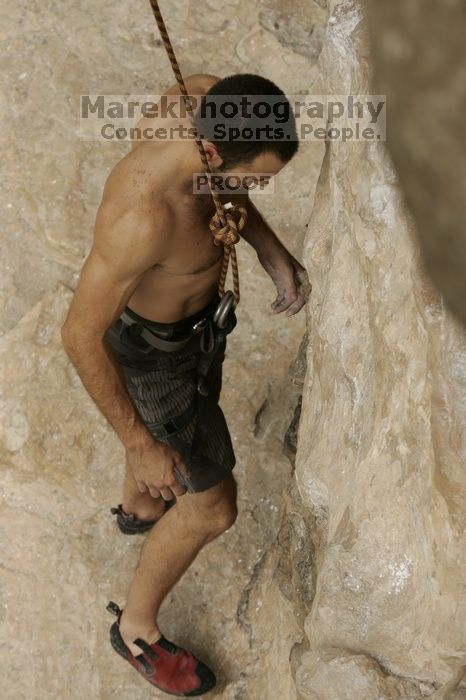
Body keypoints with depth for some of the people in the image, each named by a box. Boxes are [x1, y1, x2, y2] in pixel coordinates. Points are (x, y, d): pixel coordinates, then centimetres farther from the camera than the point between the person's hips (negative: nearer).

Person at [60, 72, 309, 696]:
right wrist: (141, 447, -26)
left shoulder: (207, 97, -24)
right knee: (214, 508, 9)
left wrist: (272, 248, -10)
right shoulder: (143, 216, -46)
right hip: (151, 347, -8)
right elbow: (80, 335, -34)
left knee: (194, 402, 37)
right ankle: (137, 627, 37)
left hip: (193, 303, 8)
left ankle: (138, 507, 70)